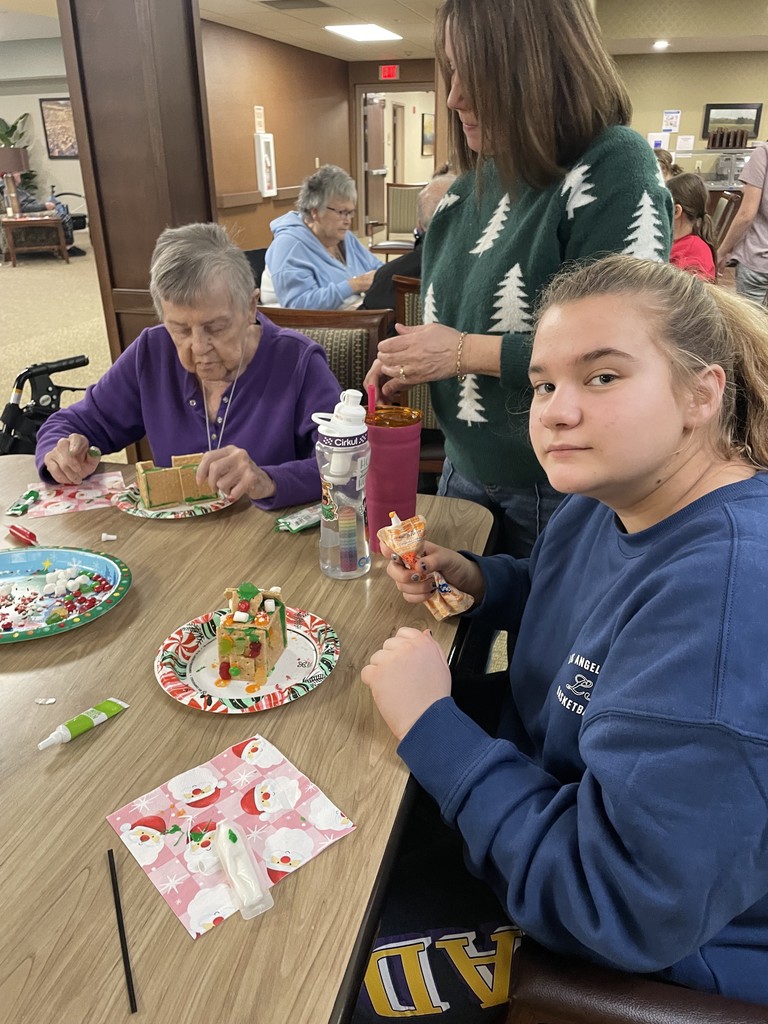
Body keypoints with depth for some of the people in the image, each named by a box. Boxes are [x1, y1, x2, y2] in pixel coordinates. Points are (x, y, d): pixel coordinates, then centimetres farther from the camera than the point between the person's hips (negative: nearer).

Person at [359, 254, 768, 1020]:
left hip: (658, 954, -7)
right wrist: (472, 579, -4)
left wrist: (432, 728, -27)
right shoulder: (613, 501, -5)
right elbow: (567, 593, 16)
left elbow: (617, 906, -33)